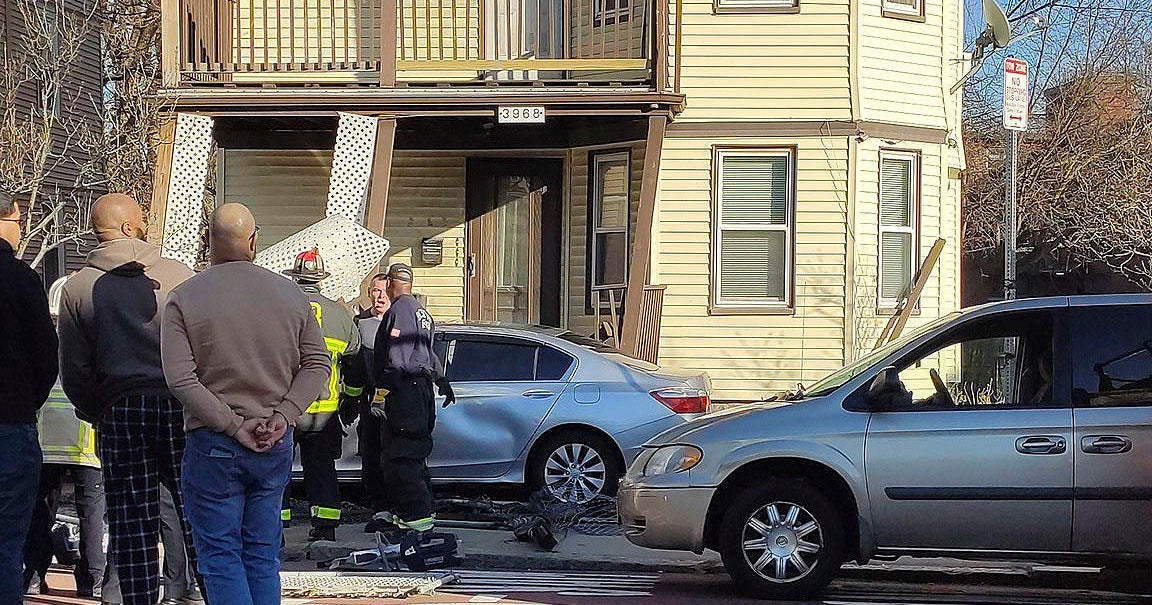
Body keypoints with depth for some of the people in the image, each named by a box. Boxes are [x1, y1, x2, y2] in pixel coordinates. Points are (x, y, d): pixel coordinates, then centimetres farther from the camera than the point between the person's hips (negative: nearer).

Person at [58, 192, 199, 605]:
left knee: (131, 526, 4)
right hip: (179, 407, 0)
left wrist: (94, 414, 16)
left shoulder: (77, 288, 2)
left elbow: (73, 370, 4)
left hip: (117, 413, 1)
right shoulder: (179, 276, 0)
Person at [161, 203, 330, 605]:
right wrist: (283, 415, -5)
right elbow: (317, 363, 3)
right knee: (263, 556, 12)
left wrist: (233, 425, -13)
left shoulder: (183, 299, -6)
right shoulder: (289, 294, 4)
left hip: (213, 443, -3)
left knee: (220, 556, 3)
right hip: (276, 447, 4)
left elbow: (180, 378, -14)